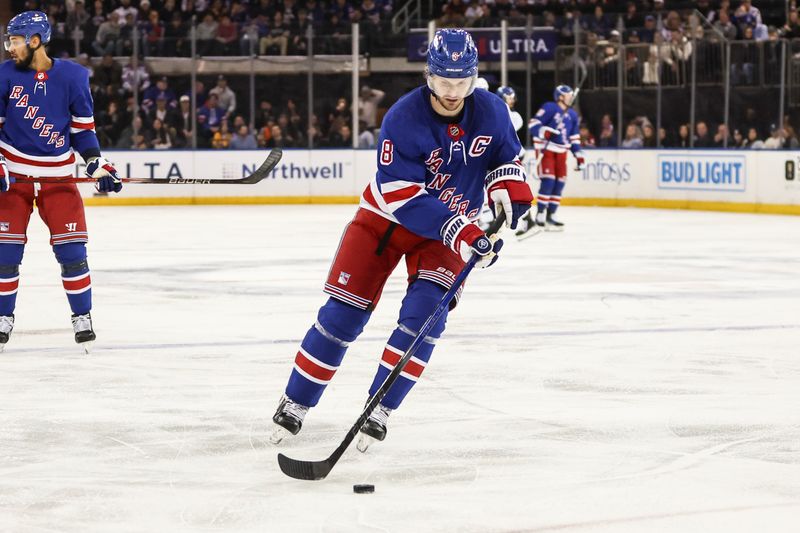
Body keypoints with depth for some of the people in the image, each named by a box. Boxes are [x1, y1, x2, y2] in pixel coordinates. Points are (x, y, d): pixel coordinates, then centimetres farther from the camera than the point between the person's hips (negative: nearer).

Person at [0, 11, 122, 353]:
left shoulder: (72, 77, -5)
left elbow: (83, 128, 4)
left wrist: (98, 166, -3)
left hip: (58, 177, 0)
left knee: (72, 249, -4)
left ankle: (82, 318, 7)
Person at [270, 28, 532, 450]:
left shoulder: (491, 112, -13)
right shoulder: (403, 120, -27)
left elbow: (505, 156, 9)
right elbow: (403, 198, -30)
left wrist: (510, 189, -13)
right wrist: (460, 232, -37)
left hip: (454, 226, 3)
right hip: (386, 220, -3)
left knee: (425, 311, -18)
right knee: (342, 314, -6)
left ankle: (379, 410, -9)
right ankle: (294, 405, 7)